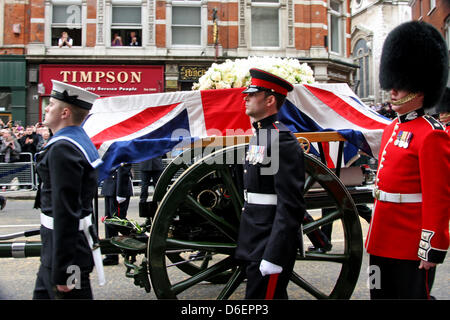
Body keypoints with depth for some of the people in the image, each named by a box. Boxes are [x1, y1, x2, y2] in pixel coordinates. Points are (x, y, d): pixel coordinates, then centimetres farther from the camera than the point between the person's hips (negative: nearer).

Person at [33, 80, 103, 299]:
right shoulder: (80, 140, 10)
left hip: (66, 246, -10)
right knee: (43, 293, 21)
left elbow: (65, 213, -25)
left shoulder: (63, 149, -21)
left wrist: (61, 271, -23)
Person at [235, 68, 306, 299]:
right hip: (255, 245, 9)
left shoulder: (282, 140, -18)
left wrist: (272, 257, -24)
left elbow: (291, 206, -22)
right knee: (274, 296, 21)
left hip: (271, 246, -9)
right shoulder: (258, 135, 12)